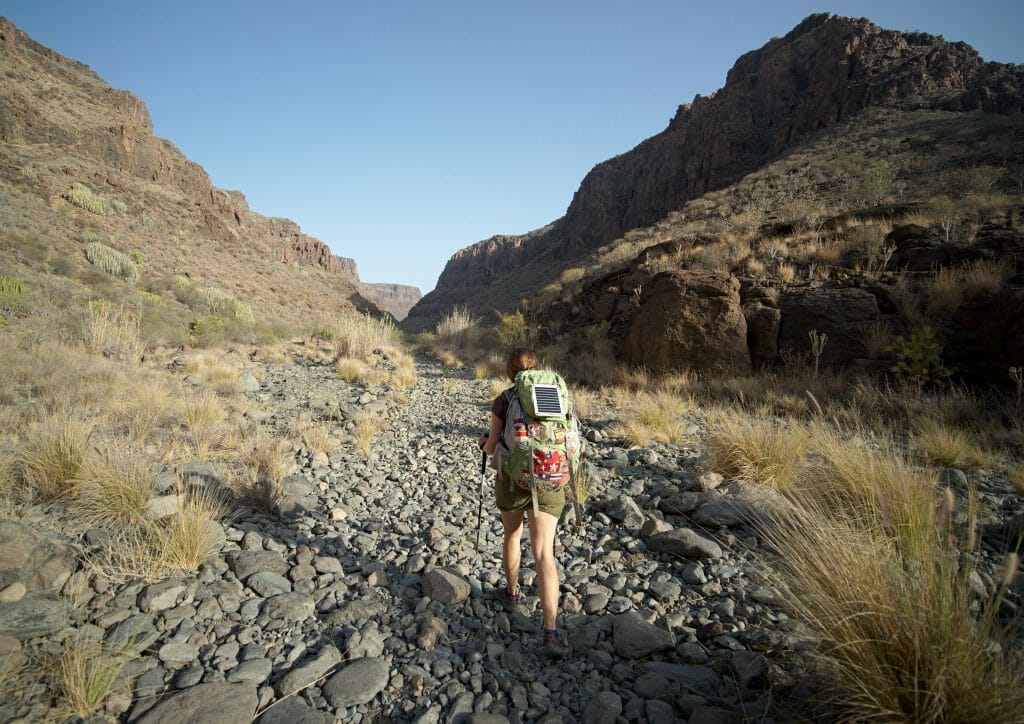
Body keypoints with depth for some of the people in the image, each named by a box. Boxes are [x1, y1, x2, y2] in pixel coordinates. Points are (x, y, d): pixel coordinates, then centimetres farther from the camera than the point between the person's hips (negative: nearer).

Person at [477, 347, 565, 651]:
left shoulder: (503, 401, -7)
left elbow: (492, 448, -5)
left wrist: (483, 441, 18)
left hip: (512, 480, -1)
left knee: (511, 535, 26)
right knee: (543, 553, -3)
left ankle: (512, 591, 45)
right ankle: (550, 629, -13)